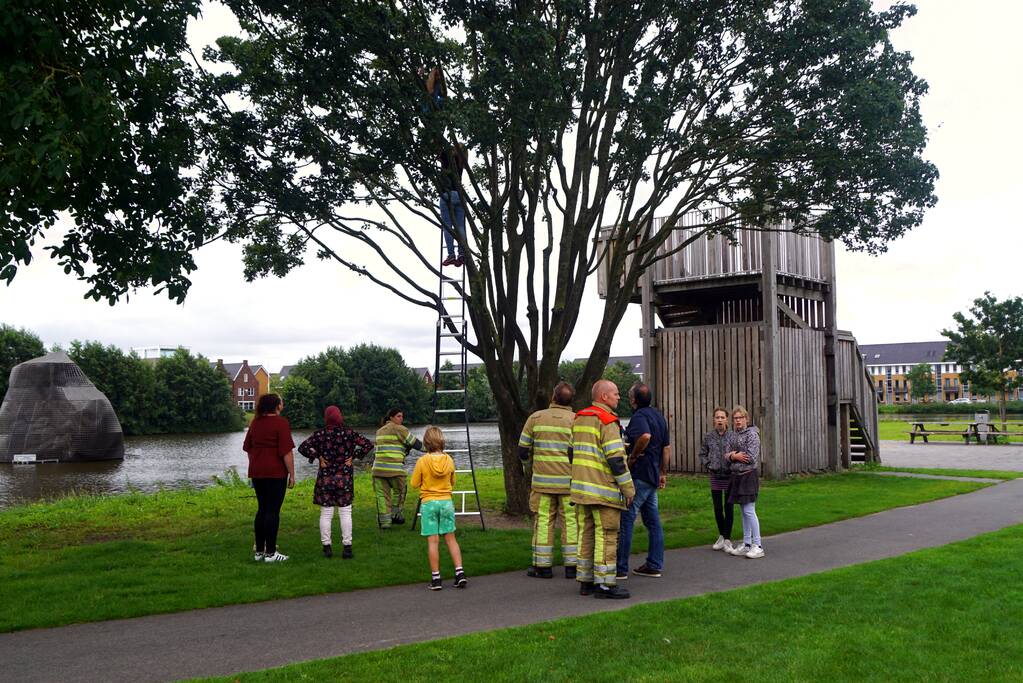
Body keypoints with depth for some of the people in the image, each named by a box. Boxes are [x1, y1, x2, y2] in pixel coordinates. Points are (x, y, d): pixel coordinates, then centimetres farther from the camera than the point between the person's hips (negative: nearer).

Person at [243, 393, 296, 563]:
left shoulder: (255, 422, 11)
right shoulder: (281, 423, -11)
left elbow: (248, 448, 18)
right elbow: (286, 451, -15)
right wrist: (292, 474, -10)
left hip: (257, 472, 7)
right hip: (276, 472, -7)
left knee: (262, 509, 13)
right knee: (273, 511, -3)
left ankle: (259, 551, 17)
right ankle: (270, 553, 0)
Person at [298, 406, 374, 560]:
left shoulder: (320, 434, -4)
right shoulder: (349, 433, -5)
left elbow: (302, 447, -9)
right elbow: (368, 445, -7)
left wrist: (317, 456, -3)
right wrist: (354, 456, -2)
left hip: (324, 480, 0)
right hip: (345, 480, 0)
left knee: (325, 514, 7)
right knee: (345, 513, 5)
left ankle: (327, 547, 8)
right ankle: (347, 547, 5)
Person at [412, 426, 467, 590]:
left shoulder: (422, 461, -11)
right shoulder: (449, 460, -1)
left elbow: (414, 484, -3)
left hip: (429, 503, -3)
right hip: (446, 502, 3)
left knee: (433, 541, 0)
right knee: (450, 538, 11)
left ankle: (435, 578, 3)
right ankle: (459, 572, 5)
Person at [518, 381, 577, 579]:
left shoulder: (535, 418, 2)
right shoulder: (576, 420, -3)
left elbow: (523, 450, 5)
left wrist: (525, 461, 26)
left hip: (542, 480, 1)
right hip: (569, 481, -1)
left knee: (543, 521, 7)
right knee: (571, 521, 6)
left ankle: (543, 565, 10)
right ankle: (572, 565, 8)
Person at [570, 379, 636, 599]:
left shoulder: (578, 419, 14)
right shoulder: (607, 422, -13)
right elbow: (616, 459, -17)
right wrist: (628, 488, -11)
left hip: (581, 488, 8)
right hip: (603, 490, -8)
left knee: (586, 534, 12)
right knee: (606, 536, -3)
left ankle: (585, 581, 16)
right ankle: (604, 584, -2)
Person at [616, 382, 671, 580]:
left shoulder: (639, 416, -14)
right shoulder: (658, 415, 14)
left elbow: (645, 436, -36)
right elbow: (667, 447, 18)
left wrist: (633, 456, -21)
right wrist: (663, 473, 22)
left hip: (639, 475, -10)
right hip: (653, 475, 10)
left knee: (625, 520, -5)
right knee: (653, 521, 12)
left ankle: (620, 568, -4)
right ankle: (654, 565, 17)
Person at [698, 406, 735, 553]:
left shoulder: (733, 436, -5)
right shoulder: (708, 436, 1)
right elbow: (702, 454, 11)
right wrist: (709, 466, 0)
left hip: (730, 476, -2)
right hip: (715, 476, 2)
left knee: (729, 507, 1)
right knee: (717, 508, 10)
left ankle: (727, 539, 7)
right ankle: (721, 536, 26)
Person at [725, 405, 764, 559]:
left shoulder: (752, 434, -9)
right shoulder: (735, 435, 15)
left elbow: (752, 458, -17)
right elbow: (727, 454, 12)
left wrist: (734, 455, -8)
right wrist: (733, 456, -9)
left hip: (748, 476, -8)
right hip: (737, 476, 8)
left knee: (749, 511, -10)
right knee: (743, 512, 11)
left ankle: (757, 546, -6)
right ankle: (746, 544, 17)